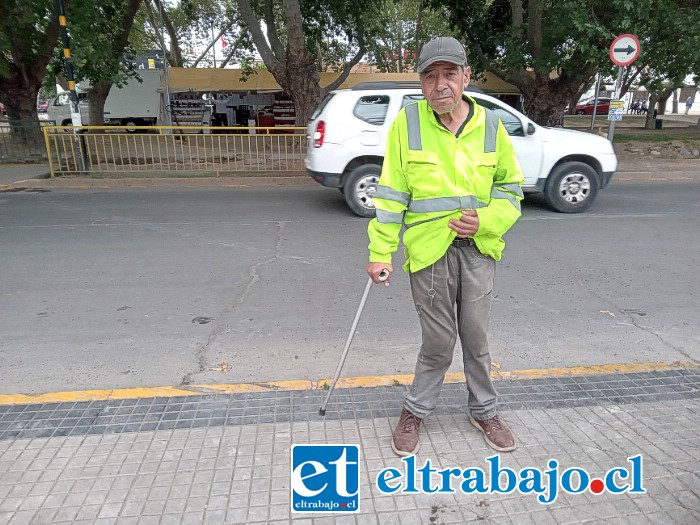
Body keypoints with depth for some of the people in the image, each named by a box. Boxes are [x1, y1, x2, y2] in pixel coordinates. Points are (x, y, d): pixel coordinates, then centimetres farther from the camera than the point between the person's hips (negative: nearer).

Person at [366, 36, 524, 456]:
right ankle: (416, 411, 30)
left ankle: (484, 410, 36)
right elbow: (392, 193, -3)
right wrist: (381, 252, -6)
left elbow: (510, 186, 11)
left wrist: (487, 220, -9)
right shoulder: (408, 122, -4)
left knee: (477, 336, 12)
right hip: (429, 249, -2)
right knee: (439, 341, 5)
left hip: (479, 248, 3)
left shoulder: (490, 125, 2)